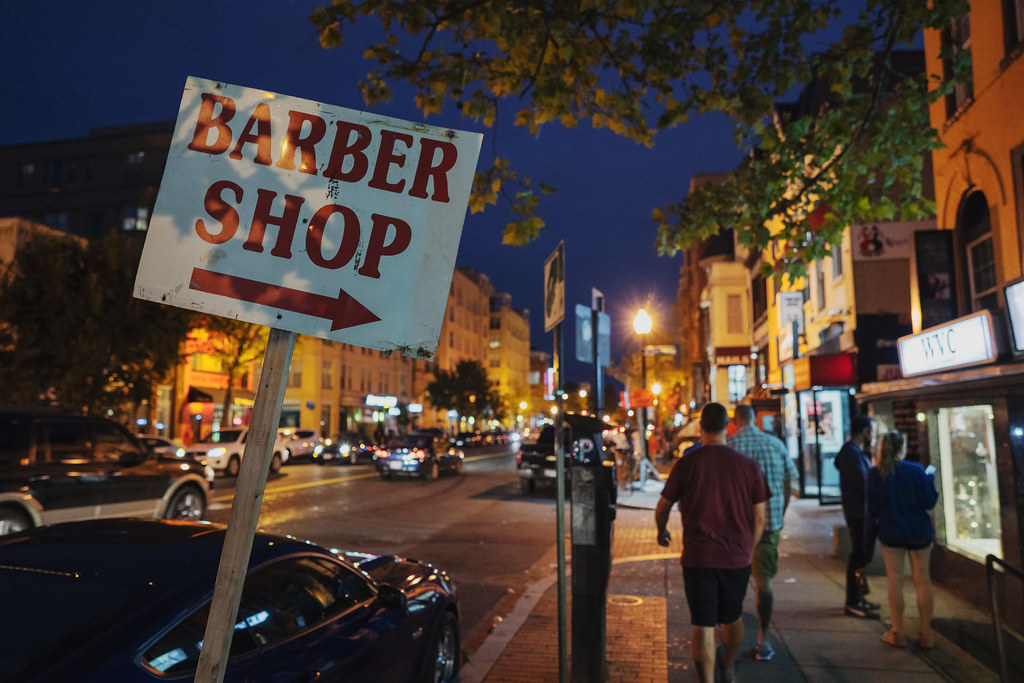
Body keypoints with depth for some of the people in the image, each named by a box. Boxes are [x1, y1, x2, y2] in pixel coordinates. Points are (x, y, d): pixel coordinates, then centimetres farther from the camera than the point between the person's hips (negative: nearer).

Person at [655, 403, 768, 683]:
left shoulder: (687, 463, -7)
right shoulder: (748, 465, -2)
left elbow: (662, 507, 2)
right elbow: (759, 518, 1)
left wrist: (662, 531, 22)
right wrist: (748, 552, 16)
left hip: (698, 557, -3)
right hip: (737, 557, 3)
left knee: (703, 625, 5)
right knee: (732, 618, 23)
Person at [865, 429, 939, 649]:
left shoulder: (875, 474, -8)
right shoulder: (916, 470, -12)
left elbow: (872, 509, -4)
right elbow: (929, 503, -8)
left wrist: (869, 536, 5)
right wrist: (929, 479, 7)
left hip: (891, 534, 0)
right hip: (919, 532, 0)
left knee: (895, 580, 8)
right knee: (922, 580, 10)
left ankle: (897, 633, 14)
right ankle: (926, 634, 17)